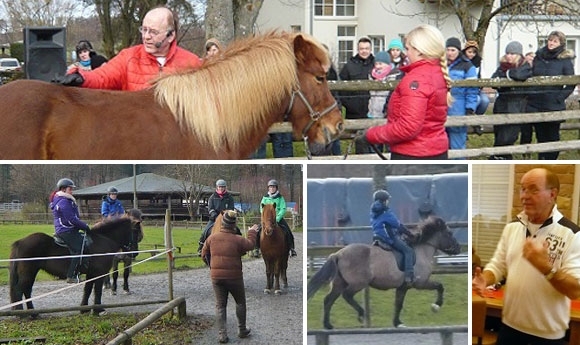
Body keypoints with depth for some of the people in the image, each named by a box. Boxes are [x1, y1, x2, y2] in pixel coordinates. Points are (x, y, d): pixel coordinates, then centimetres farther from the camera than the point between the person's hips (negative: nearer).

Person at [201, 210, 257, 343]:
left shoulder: (212, 238, -3)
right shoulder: (238, 240, -13)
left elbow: (204, 255, 9)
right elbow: (251, 244, 6)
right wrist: (252, 232, 23)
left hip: (216, 276, 2)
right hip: (234, 276, -2)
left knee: (220, 305, 10)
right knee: (240, 302, 18)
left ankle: (222, 334, 4)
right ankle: (242, 330, 26)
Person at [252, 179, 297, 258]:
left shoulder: (280, 198, 2)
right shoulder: (265, 197, 7)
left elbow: (283, 209, -6)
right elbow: (262, 208, 4)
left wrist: (277, 218, -19)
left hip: (278, 218, -1)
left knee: (287, 232, -19)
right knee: (258, 231, -19)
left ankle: (291, 248, -7)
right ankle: (256, 248, -6)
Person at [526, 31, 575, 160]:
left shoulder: (565, 60, -4)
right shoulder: (538, 57, 7)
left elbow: (571, 84, -4)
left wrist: (560, 97, -12)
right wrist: (528, 94, 3)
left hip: (554, 107, -4)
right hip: (535, 105, 4)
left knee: (552, 136, 6)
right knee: (540, 136, 13)